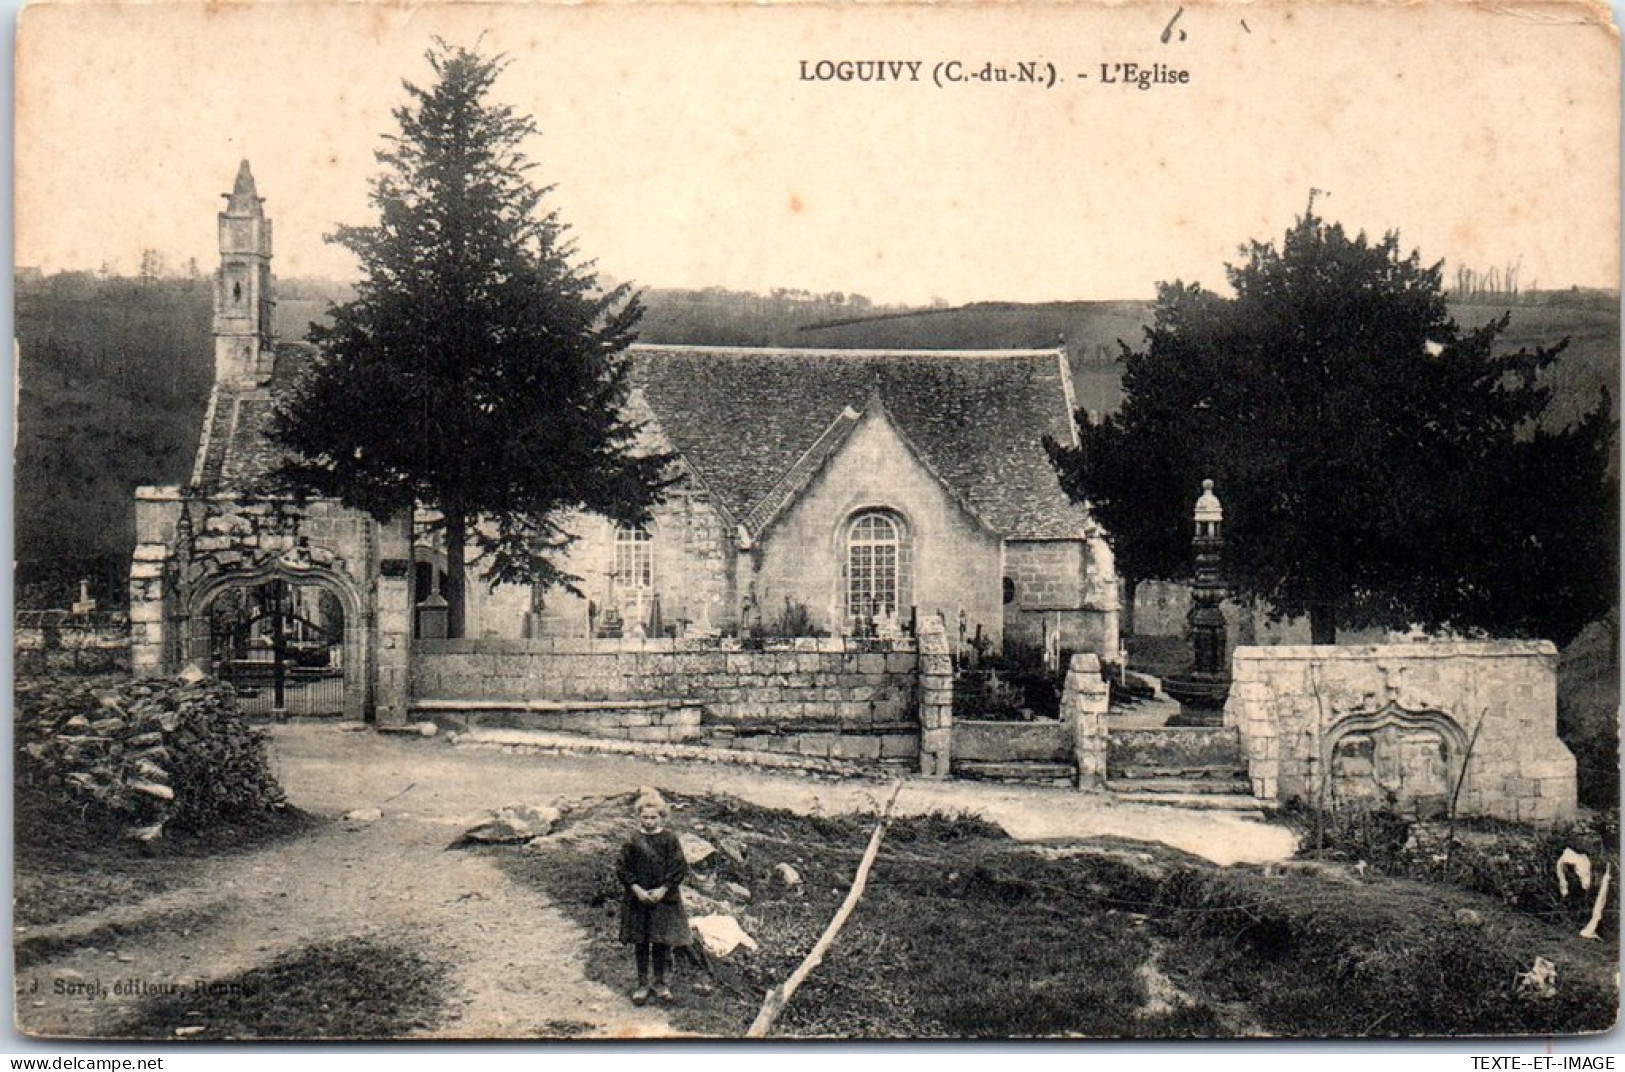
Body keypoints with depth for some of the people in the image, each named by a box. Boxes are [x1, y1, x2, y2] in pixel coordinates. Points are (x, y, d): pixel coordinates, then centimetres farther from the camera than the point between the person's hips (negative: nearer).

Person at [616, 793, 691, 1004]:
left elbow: (679, 868, -4)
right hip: (638, 898, 0)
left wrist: (663, 889, -12)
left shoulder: (669, 839, -4)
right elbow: (622, 869, -1)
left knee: (662, 943, 4)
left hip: (664, 898, 0)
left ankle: (661, 983, 19)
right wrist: (637, 889, -12)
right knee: (641, 943, 7)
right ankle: (642, 984, 17)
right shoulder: (633, 840, -2)